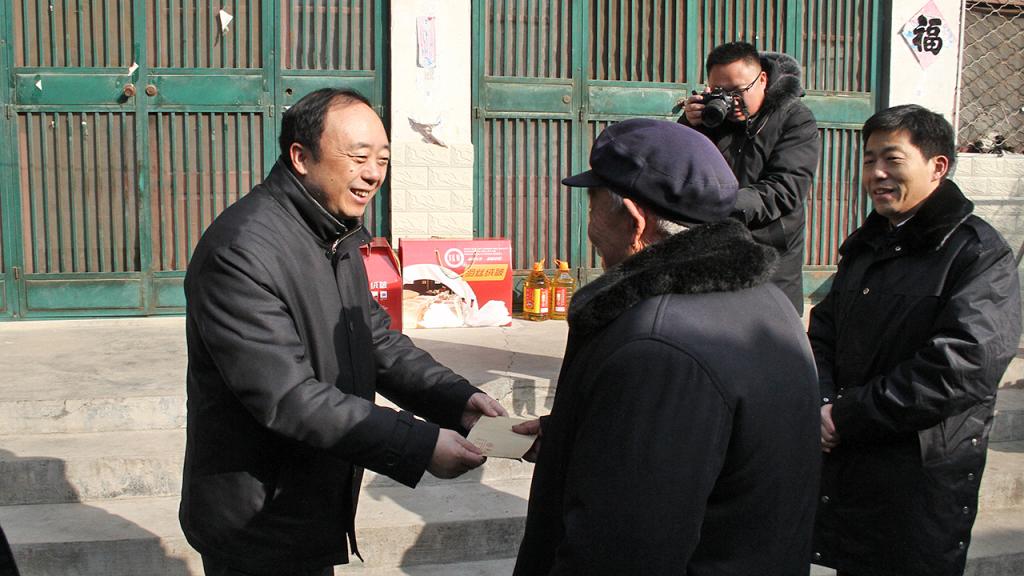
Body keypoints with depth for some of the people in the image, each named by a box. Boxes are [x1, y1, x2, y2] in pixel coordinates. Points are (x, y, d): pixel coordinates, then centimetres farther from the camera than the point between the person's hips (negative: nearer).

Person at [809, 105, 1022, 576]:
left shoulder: (980, 253, -12)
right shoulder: (865, 245, 13)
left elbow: (964, 364, -23)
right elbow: (823, 330, 14)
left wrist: (847, 416, -19)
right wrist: (822, 404, -7)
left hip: (924, 479, -6)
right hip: (844, 465, 7)